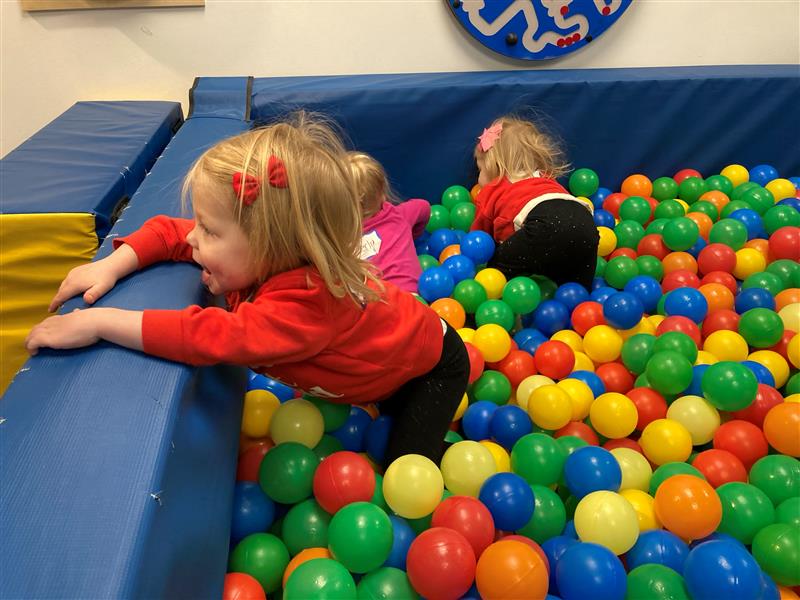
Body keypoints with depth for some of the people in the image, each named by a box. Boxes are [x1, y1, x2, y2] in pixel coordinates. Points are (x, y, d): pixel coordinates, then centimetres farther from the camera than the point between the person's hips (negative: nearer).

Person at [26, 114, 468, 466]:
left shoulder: (307, 301, -47)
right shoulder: (263, 254, -21)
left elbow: (220, 338, -56)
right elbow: (172, 232, -11)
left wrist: (99, 322, -52)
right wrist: (113, 265, -29)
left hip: (432, 364, -7)